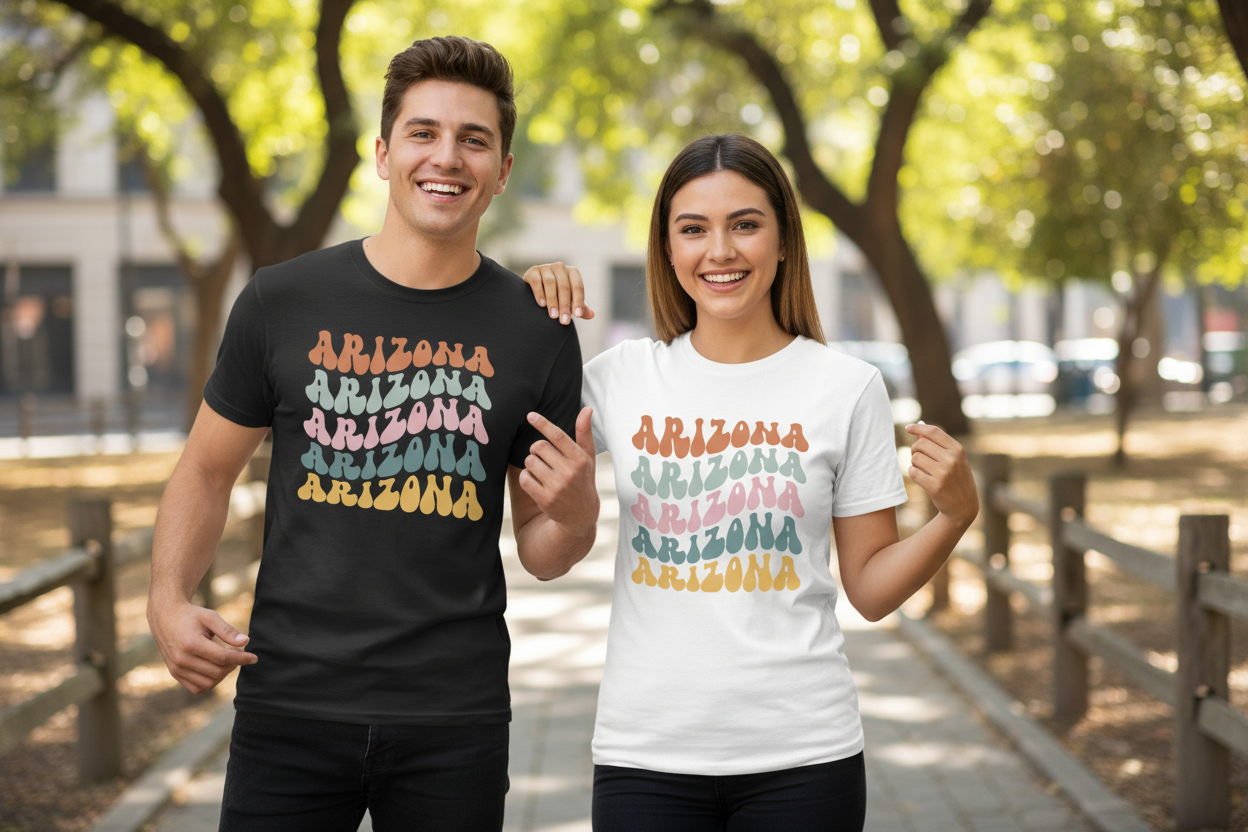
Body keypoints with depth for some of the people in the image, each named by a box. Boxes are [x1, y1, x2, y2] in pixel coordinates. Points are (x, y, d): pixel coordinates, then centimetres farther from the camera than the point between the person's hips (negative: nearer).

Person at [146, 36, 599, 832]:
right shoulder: (283, 302, -1)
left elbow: (543, 554, 6)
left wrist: (572, 511, -16)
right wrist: (169, 600, -7)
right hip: (292, 704, 0)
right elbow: (208, 471, 9)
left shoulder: (538, 332, 0)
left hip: (456, 719, 1)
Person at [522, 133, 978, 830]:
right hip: (646, 753, 1)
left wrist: (955, 515, -15)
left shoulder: (849, 388, -1)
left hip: (802, 754, -1)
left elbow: (872, 590, 3)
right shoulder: (622, 377, 2)